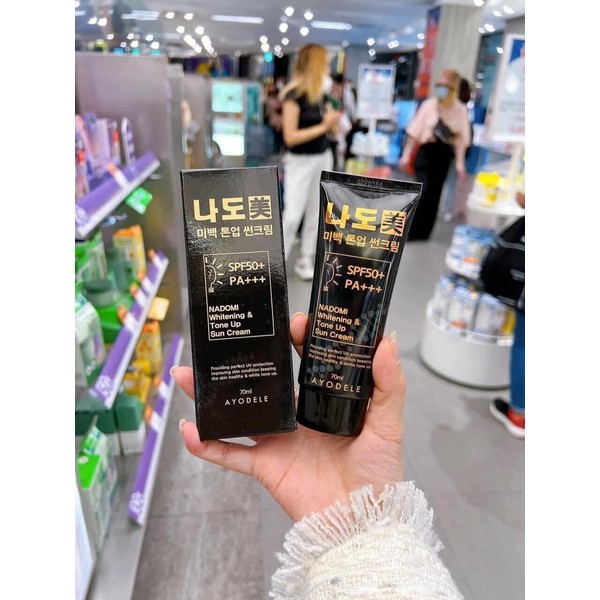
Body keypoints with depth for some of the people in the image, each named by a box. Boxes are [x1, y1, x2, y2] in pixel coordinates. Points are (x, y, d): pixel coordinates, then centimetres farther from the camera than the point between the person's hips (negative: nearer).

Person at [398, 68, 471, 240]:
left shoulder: (461, 110, -1)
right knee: (423, 191, -9)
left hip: (444, 154, 2)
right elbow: (415, 132, -3)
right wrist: (406, 155, -4)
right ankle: (410, 231, 2)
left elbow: (461, 139, 1)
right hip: (426, 151, -2)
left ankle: (423, 232, 19)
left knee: (434, 194, 7)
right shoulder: (428, 105, -5)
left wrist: (459, 163, -4)